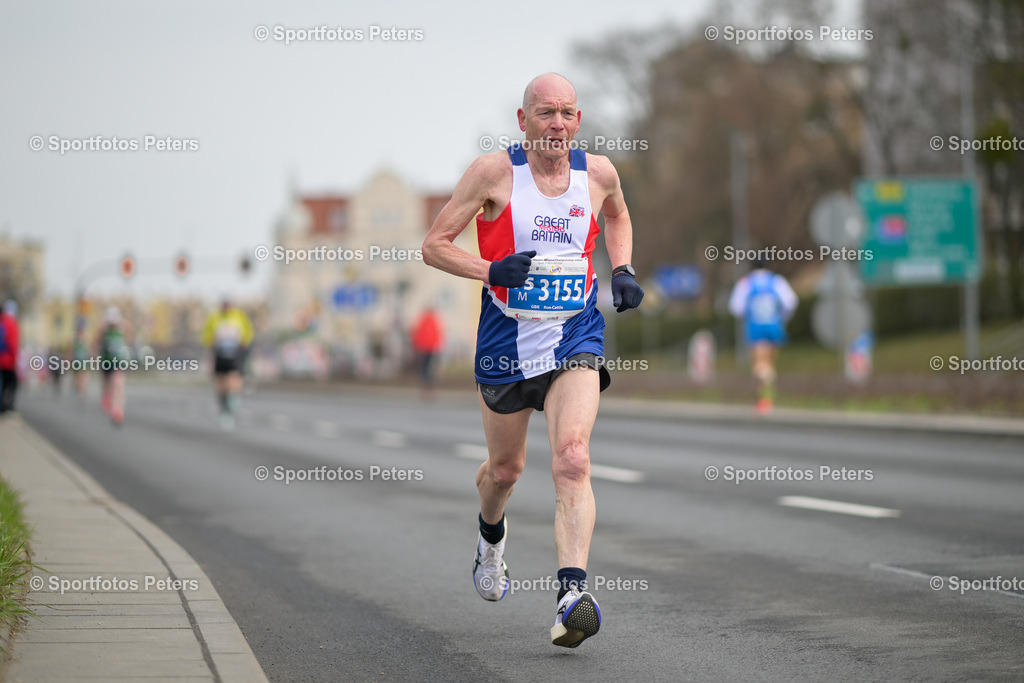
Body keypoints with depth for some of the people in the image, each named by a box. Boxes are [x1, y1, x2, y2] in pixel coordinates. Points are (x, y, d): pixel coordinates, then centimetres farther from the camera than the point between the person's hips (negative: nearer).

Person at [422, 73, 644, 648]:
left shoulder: (598, 172, -1)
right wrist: (490, 270, -22)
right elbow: (435, 245, -6)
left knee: (572, 460, -21)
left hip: (576, 337, 0)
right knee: (505, 468, 17)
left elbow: (617, 216, 24)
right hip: (507, 341, 0)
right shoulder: (495, 172, -10)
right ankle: (492, 535, 52)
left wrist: (623, 270, 7)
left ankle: (574, 594, -30)